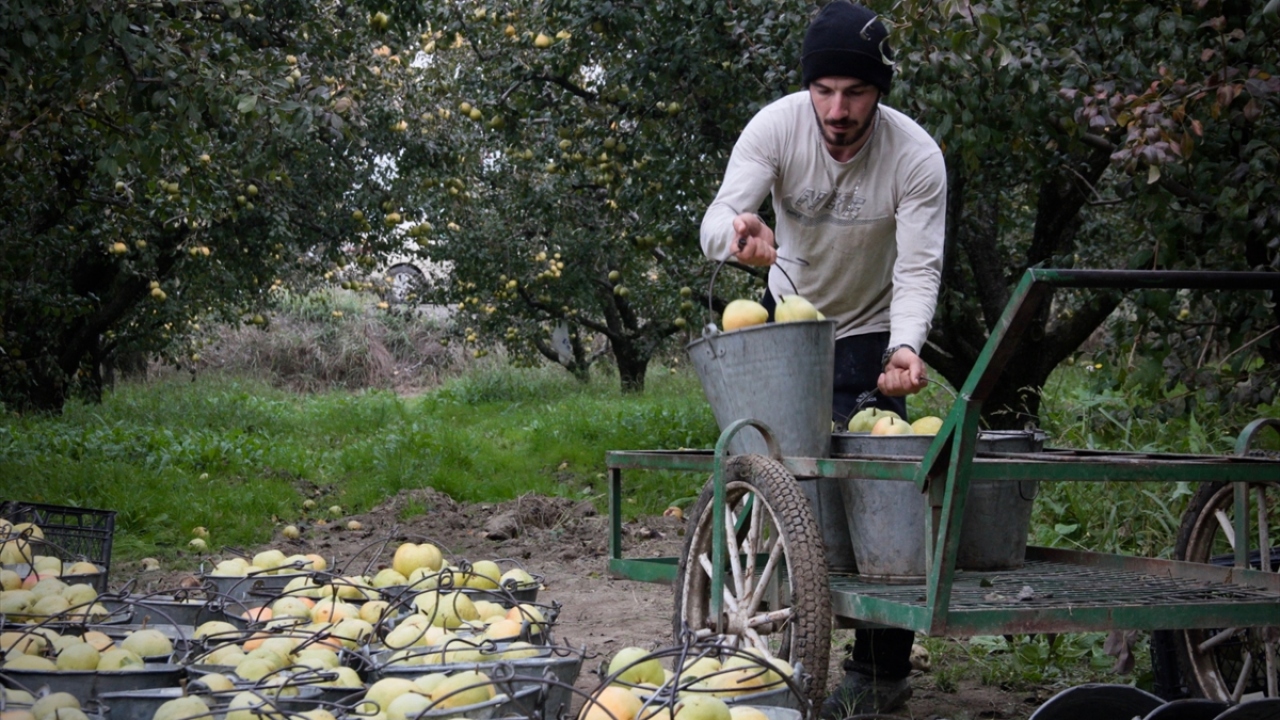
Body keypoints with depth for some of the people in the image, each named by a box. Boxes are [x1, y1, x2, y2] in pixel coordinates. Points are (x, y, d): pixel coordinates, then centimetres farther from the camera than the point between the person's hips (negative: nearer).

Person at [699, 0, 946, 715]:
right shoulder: (777, 126, -23)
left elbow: (919, 269, -26)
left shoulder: (917, 157, -25)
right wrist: (739, 233, -58)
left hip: (869, 332, -3)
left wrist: (906, 347, -46)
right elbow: (718, 218, -32)